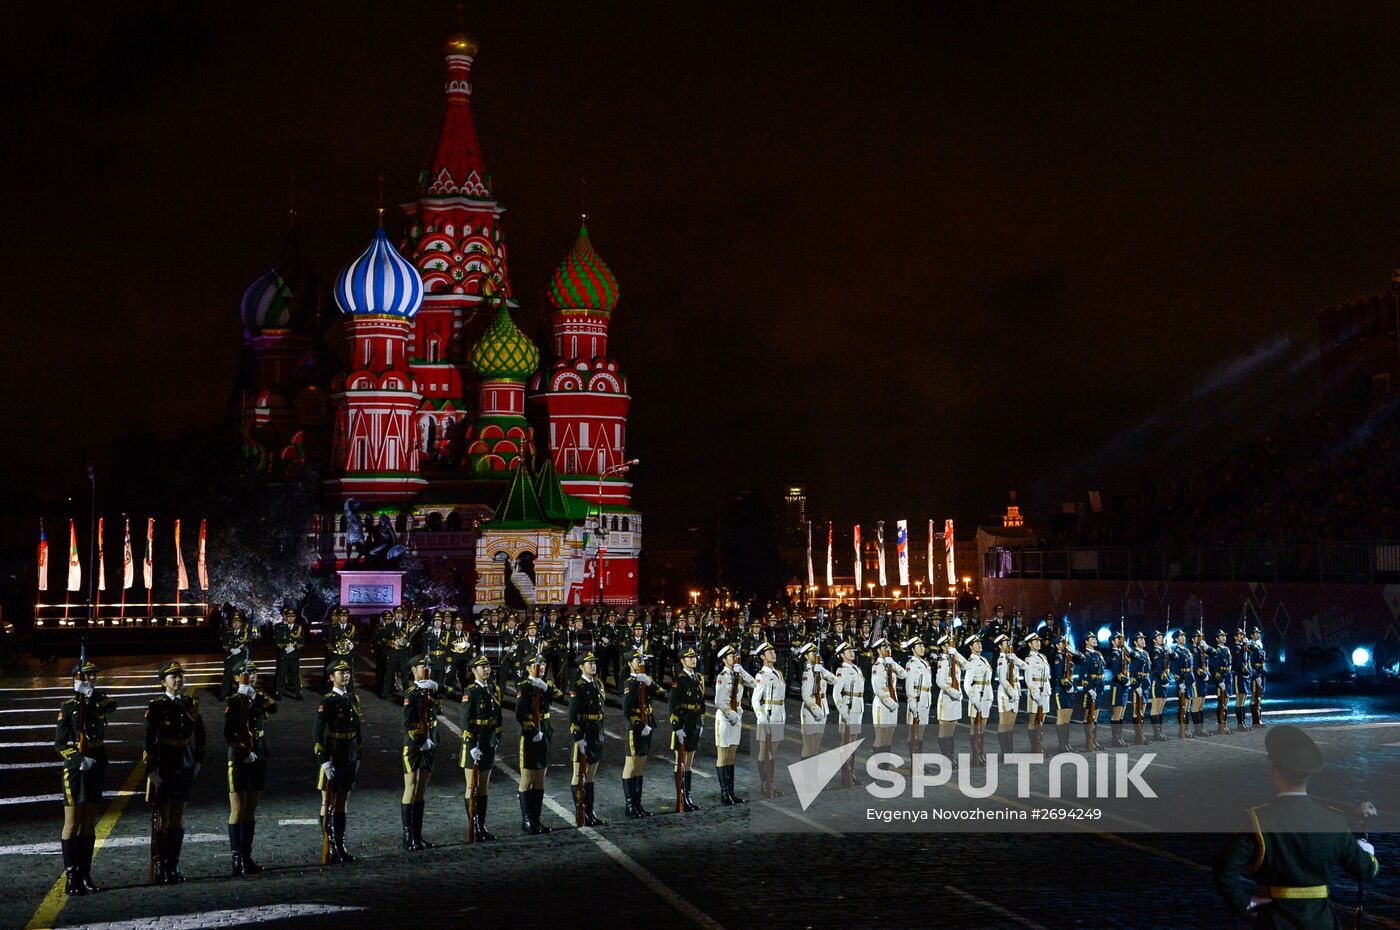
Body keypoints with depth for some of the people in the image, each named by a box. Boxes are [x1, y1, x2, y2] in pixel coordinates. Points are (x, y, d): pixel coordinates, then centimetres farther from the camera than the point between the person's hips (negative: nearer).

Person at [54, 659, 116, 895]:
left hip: (97, 769, 5)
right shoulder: (68, 707, -4)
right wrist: (81, 759, -19)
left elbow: (113, 705, -17)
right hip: (75, 770, -5)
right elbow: (60, 743, -8)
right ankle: (71, 878, -4)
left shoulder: (99, 704, 9)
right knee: (72, 824, -5)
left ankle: (85, 875, 13)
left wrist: (92, 693, -21)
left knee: (89, 825, 8)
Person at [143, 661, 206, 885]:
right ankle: (159, 869, 4)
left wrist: (198, 762, 10)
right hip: (163, 771, -5)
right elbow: (149, 741, -12)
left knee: (178, 820, 10)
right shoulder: (156, 707, -9)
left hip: (185, 771, 5)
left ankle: (173, 867, 17)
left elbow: (200, 736, 16)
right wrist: (152, 771, -15)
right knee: (162, 820, -1)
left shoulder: (190, 705, 8)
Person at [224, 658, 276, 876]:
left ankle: (247, 858, 14)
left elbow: (273, 707, -14)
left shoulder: (260, 698, 8)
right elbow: (228, 735, -14)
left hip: (259, 760, 6)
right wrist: (245, 753, -18)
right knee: (238, 812, -4)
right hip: (239, 761, -6)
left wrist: (254, 696, -22)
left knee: (251, 812, 10)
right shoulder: (233, 702, -8)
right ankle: (237, 860, -3)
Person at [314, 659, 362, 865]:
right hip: (332, 761, -7)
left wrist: (358, 757, 16)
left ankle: (340, 848, 19)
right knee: (328, 804, 0)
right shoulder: (328, 701, -12)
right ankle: (328, 851, 1)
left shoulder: (353, 699, 11)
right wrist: (324, 761, -20)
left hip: (349, 760, 7)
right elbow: (318, 732, -16)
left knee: (343, 803, 13)